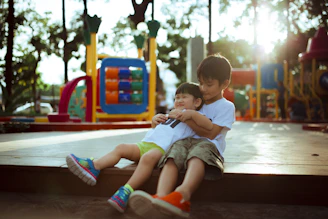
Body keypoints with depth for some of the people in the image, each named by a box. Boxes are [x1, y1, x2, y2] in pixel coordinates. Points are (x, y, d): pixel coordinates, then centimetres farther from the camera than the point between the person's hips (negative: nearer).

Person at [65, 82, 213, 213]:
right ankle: (93, 167, -18)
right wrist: (154, 121, 22)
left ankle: (126, 192, -44)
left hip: (163, 149, -8)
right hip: (145, 144, 8)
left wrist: (192, 113, -13)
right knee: (121, 148, -6)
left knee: (148, 157, -37)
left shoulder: (194, 117, 10)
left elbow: (210, 127, -10)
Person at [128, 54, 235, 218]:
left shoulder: (226, 107, 10)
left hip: (209, 145, -4)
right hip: (186, 141, 5)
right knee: (172, 157, -32)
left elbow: (210, 133, -3)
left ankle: (182, 195, -70)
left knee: (198, 154, -42)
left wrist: (186, 118, -8)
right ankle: (160, 197, -60)